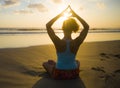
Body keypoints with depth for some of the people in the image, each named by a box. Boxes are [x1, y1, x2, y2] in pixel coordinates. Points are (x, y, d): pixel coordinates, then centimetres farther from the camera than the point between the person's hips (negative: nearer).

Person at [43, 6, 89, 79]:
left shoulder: (58, 42, -25)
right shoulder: (77, 42, -21)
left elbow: (48, 25, -11)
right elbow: (87, 27, -6)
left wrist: (60, 14, -11)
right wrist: (75, 15, -8)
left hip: (58, 74, -2)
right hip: (73, 74, 3)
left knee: (45, 63, 29)